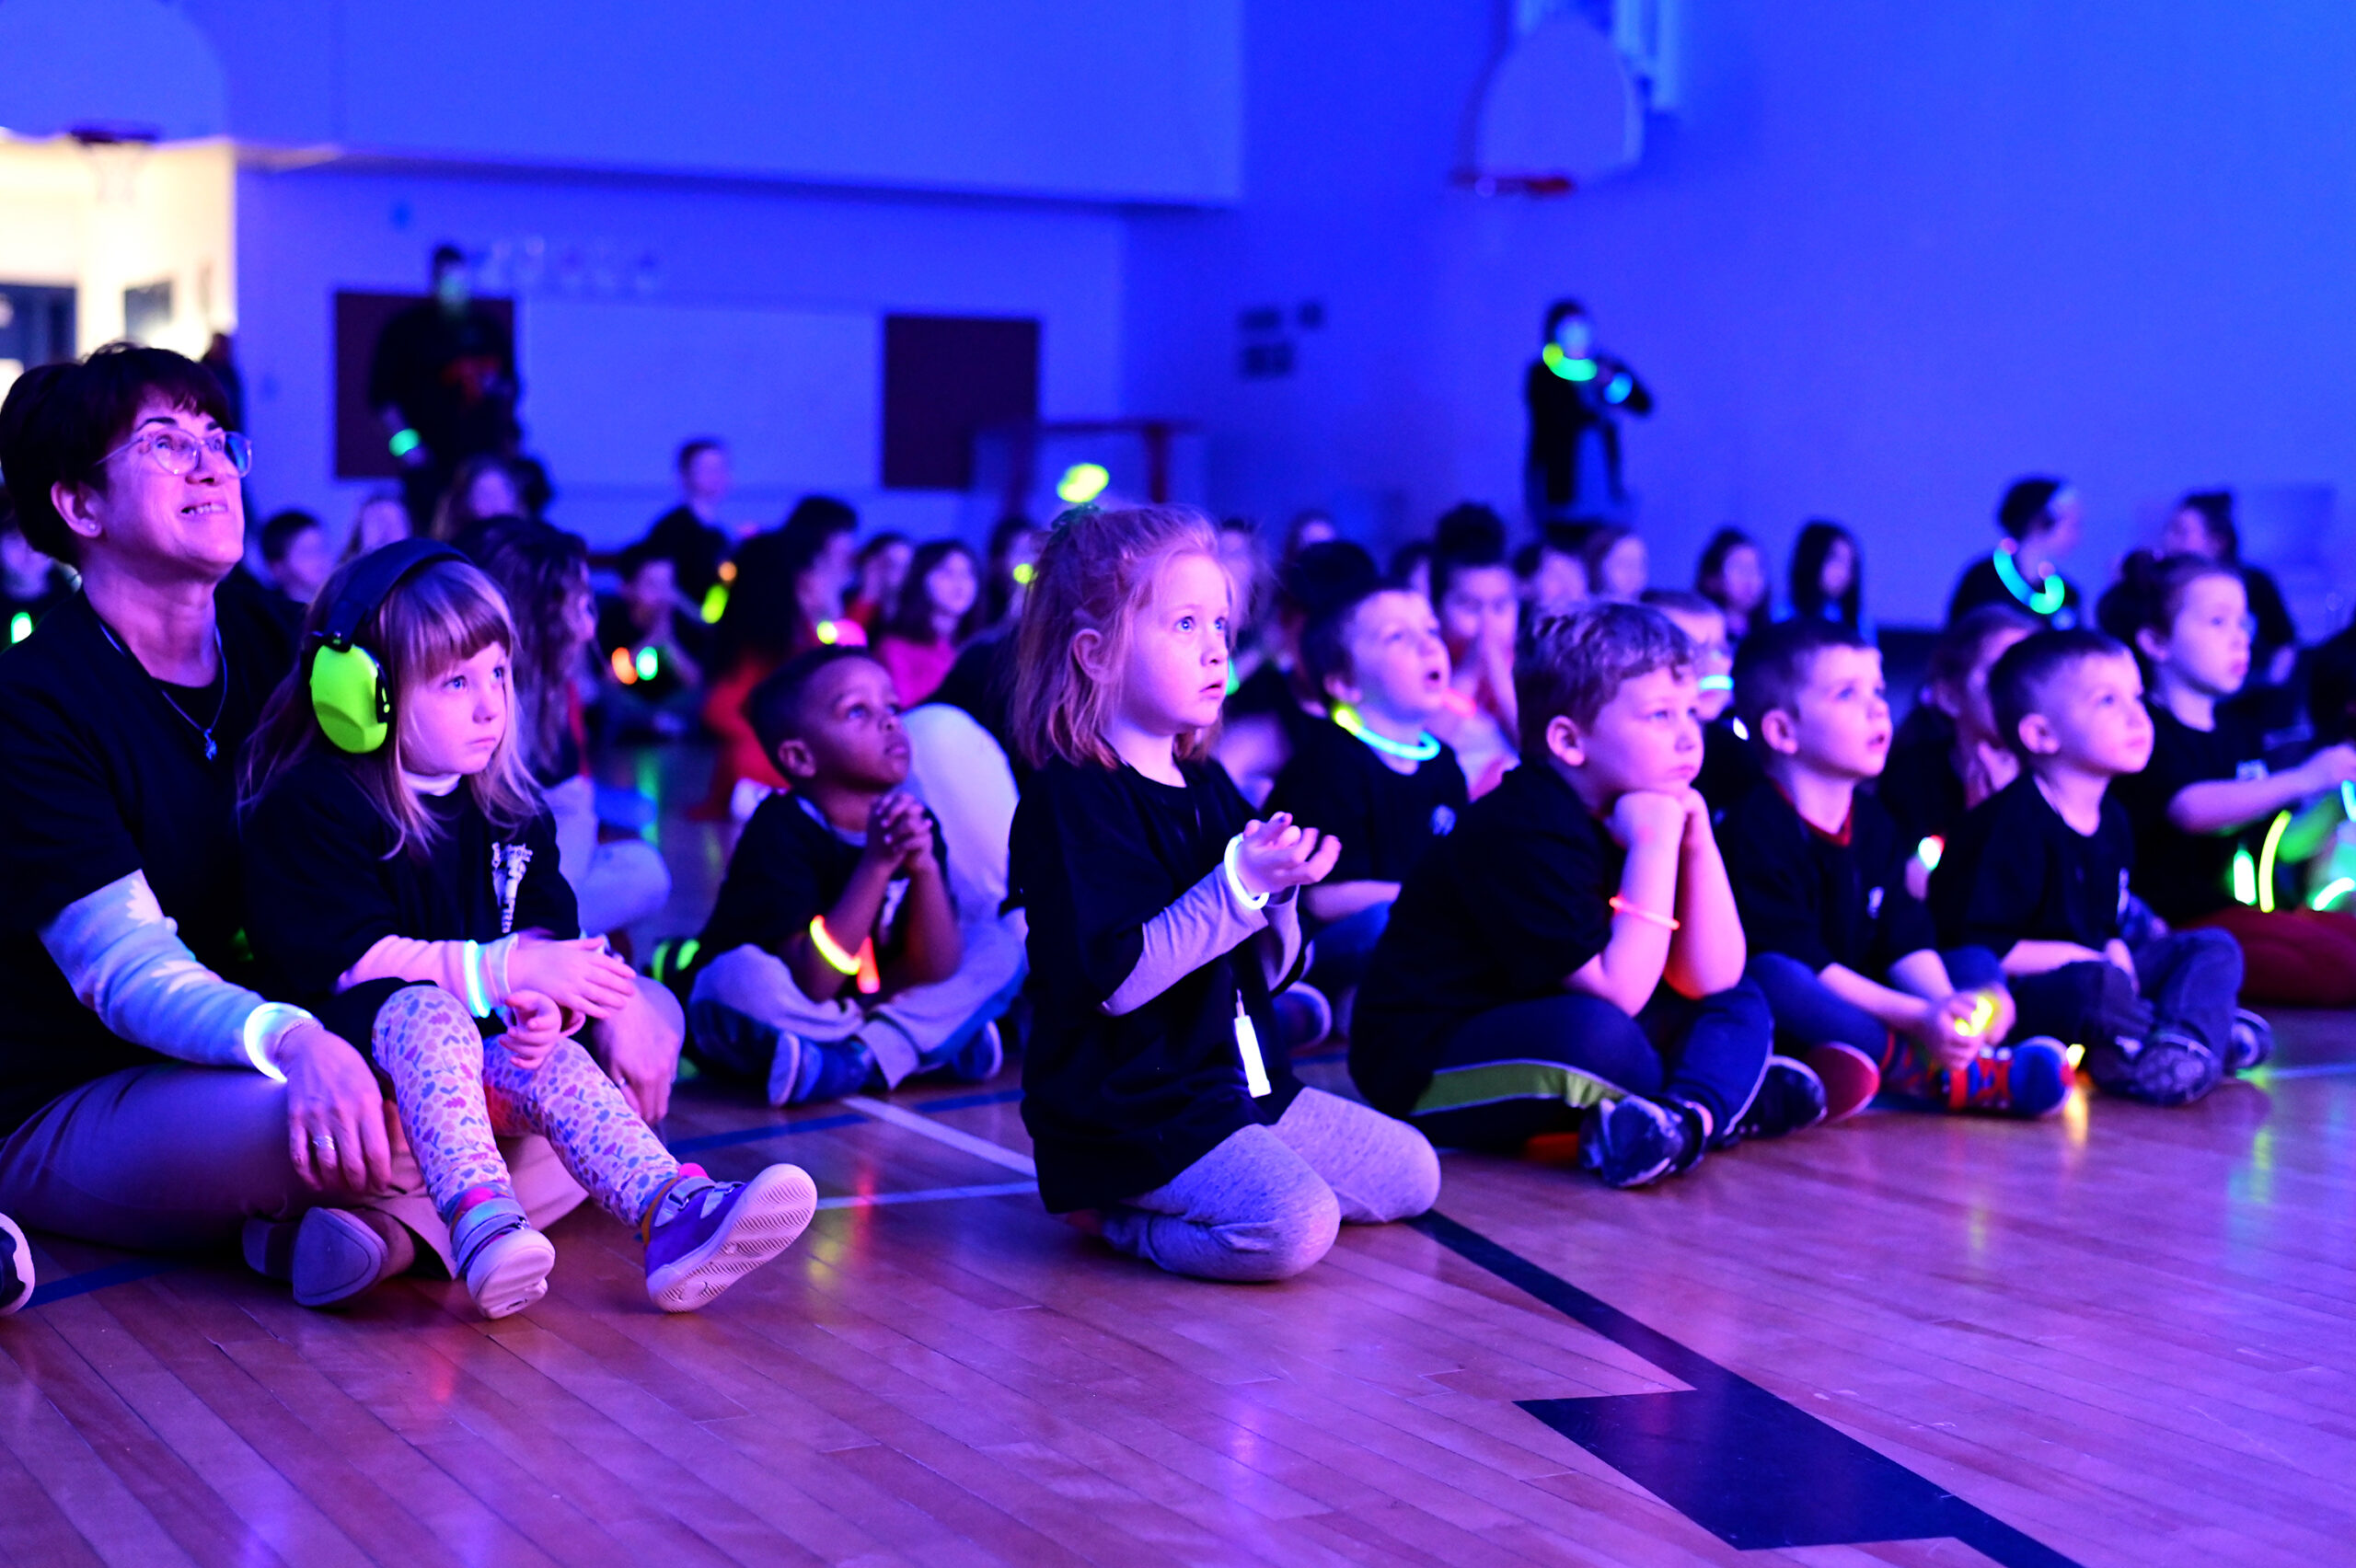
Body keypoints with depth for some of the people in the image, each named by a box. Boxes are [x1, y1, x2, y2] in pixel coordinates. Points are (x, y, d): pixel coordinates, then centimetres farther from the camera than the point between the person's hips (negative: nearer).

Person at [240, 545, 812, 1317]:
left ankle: (675, 1212, -49)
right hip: (351, 1038, -5)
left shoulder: (506, 809, 12)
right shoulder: (310, 807, -10)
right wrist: (514, 969, -25)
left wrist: (541, 998, -19)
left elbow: (543, 926, 6)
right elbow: (355, 959, -19)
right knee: (426, 1011, -36)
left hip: (478, 1052, 6)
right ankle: (482, 1223, -58)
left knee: (553, 1061, -25)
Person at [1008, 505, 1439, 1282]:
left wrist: (1281, 892, -6)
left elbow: (1266, 972, 15)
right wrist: (1240, 884, -26)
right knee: (1293, 1225, -28)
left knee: (1412, 1173, 13)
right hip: (1128, 1111, -9)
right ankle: (1108, 1211, -5)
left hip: (1241, 1086, 9)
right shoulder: (1072, 800, -15)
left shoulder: (1206, 788, 12)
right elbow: (1119, 980, -24)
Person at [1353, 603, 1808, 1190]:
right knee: (1597, 1032, -38)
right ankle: (1732, 1096, -10)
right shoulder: (1524, 833, -22)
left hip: (1544, 1041, 9)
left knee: (1741, 1006, 6)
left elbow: (1711, 979, 0)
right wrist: (1654, 847, -25)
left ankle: (1689, 1118, -23)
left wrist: (1698, 840, -9)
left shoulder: (1639, 816, 4)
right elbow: (1617, 992, -27)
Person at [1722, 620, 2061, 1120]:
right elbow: (1800, 961, -21)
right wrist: (1917, 1018, -26)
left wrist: (1948, 1003, -17)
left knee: (1976, 961, 2)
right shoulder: (1758, 830, -14)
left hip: (1862, 1005, 8)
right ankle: (1926, 1069, -36)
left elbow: (1907, 939, 5)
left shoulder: (1873, 824, 12)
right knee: (1768, 975, -37)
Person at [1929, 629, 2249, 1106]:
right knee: (2093, 984, -39)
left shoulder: (2111, 821, 11)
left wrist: (2118, 954, -4)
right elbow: (1973, 947, -23)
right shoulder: (2013, 823, -19)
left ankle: (2181, 1048, -29)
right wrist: (2083, 958, -16)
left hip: (2080, 979, 10)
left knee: (2214, 948, 1)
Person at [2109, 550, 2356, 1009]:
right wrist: (2301, 780, -35)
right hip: (2174, 921, -9)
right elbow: (2192, 808, -26)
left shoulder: (2239, 733, 19)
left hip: (2239, 909, 9)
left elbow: (2285, 843, 17)